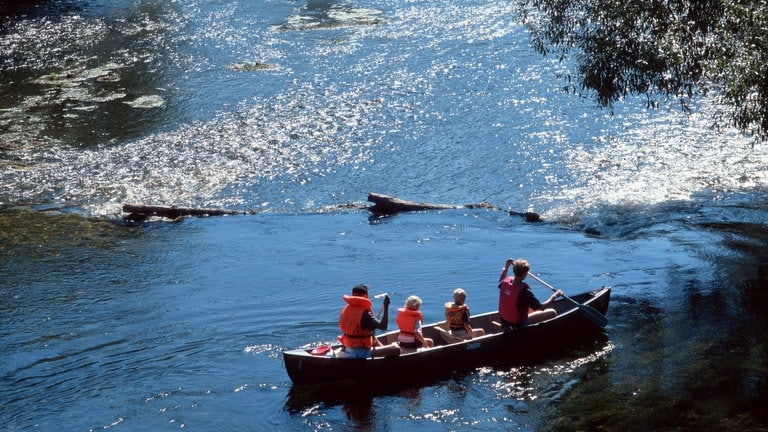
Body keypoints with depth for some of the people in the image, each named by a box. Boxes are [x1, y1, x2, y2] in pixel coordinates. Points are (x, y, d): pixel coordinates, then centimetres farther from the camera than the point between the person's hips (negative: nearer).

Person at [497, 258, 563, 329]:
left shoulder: (505, 282, -11)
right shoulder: (524, 291, -31)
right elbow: (541, 307, -19)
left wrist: (506, 267, 18)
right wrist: (554, 296, -7)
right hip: (519, 324, -8)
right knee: (553, 312, -7)